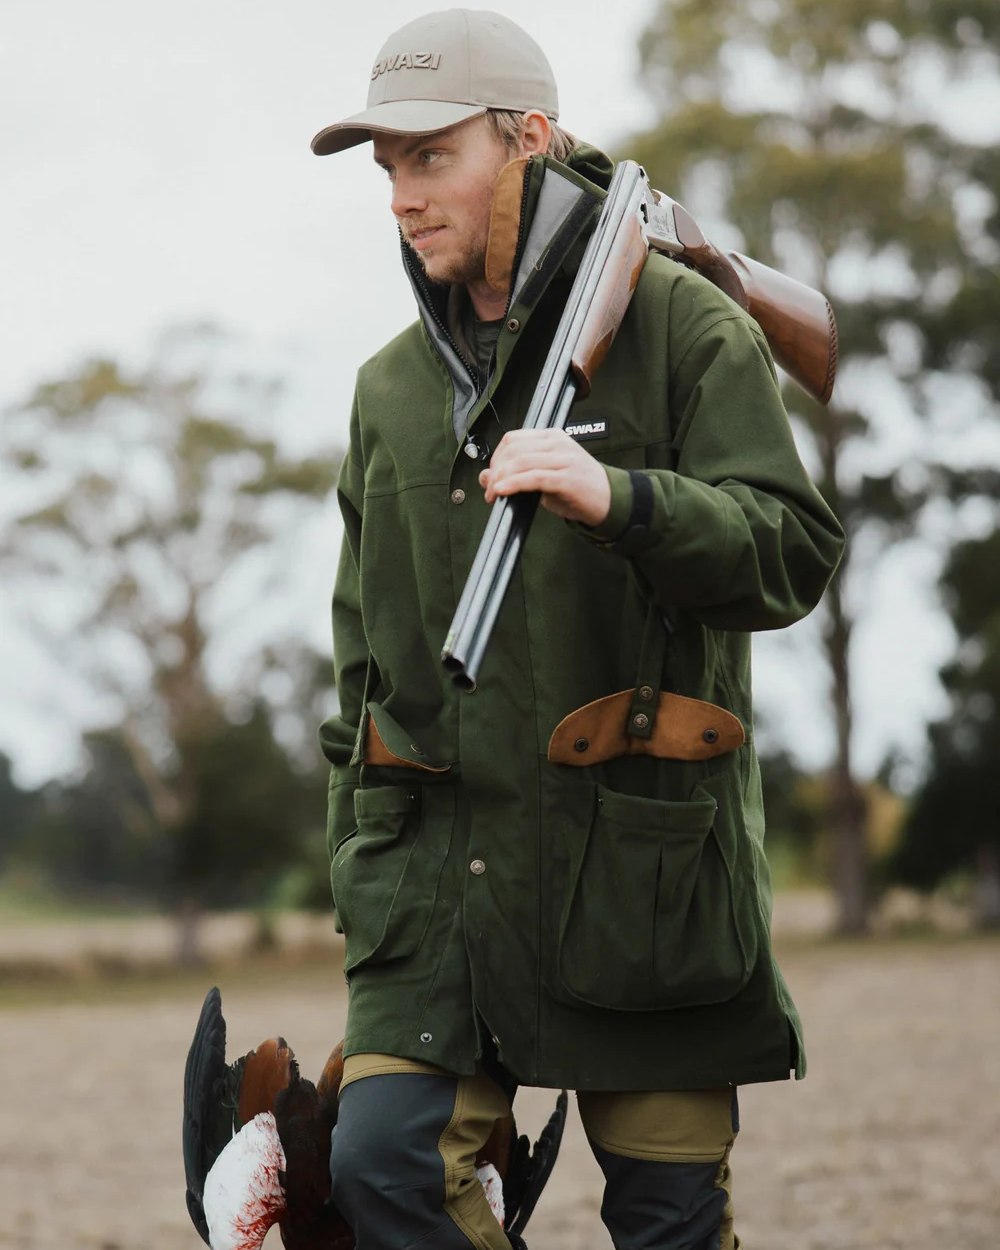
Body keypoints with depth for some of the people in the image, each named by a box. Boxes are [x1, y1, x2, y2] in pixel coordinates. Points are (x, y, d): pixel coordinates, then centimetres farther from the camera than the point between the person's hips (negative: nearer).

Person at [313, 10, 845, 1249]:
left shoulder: (681, 325, 0)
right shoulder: (391, 386, 16)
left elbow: (795, 550, -9)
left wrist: (620, 501, -26)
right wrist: (355, 863, 19)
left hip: (642, 854, -4)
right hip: (436, 855, 4)